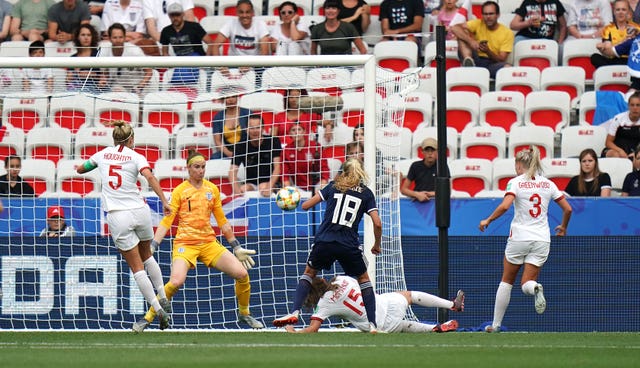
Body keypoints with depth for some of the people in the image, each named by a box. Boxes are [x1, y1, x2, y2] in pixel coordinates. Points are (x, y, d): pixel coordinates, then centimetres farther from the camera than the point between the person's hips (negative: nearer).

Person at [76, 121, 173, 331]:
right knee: (147, 256, 26)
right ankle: (163, 299, 24)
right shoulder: (135, 157, 1)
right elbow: (149, 177, -18)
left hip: (117, 217, 0)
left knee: (137, 268, 2)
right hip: (139, 211, 1)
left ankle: (158, 309, -6)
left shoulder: (103, 154, 8)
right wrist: (164, 201, -23)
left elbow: (80, 169, 25)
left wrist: (95, 164, 45)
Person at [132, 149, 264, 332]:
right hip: (185, 243, -4)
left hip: (209, 243, 4)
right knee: (176, 281, -29)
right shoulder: (180, 191, -2)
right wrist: (152, 246, -14)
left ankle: (244, 315, 16)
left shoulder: (212, 189, 10)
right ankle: (147, 318, -13)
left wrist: (236, 247, 18)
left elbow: (222, 221, 17)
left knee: (242, 274, -9)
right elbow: (167, 221, -5)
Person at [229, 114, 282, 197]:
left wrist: (269, 187, -32)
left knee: (263, 187, -34)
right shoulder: (240, 146, -2)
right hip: (250, 184, 1)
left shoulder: (273, 142, -6)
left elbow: (277, 167, -14)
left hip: (270, 183, -1)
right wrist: (237, 189, -31)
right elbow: (232, 171, -10)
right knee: (243, 189, -31)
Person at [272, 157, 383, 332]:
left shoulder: (333, 186, 12)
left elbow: (306, 205, 9)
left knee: (309, 273, 23)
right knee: (364, 279, 20)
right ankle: (372, 324, 9)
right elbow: (377, 223, 1)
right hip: (350, 245, 0)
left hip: (324, 242, 1)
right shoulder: (366, 193, 9)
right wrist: (377, 245, 16)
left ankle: (294, 312, 4)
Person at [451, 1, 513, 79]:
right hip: (476, 62, 1)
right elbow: (455, 28, -13)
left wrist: (488, 51, -25)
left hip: (492, 64, -1)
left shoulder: (507, 33, 0)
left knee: (508, 67, -36)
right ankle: (468, 60, -42)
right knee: (462, 34, -18)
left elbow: (502, 60, -5)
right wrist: (470, 40, -29)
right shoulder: (478, 24, 2)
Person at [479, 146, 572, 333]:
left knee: (506, 281, 14)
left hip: (519, 238, -3)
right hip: (542, 240, 3)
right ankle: (535, 288, -33)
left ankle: (496, 324, 12)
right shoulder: (548, 184, 8)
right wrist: (563, 227, 26)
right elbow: (567, 208, 8)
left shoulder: (516, 182, -4)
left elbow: (505, 206, -20)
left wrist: (487, 220, -6)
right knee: (526, 284, 5)